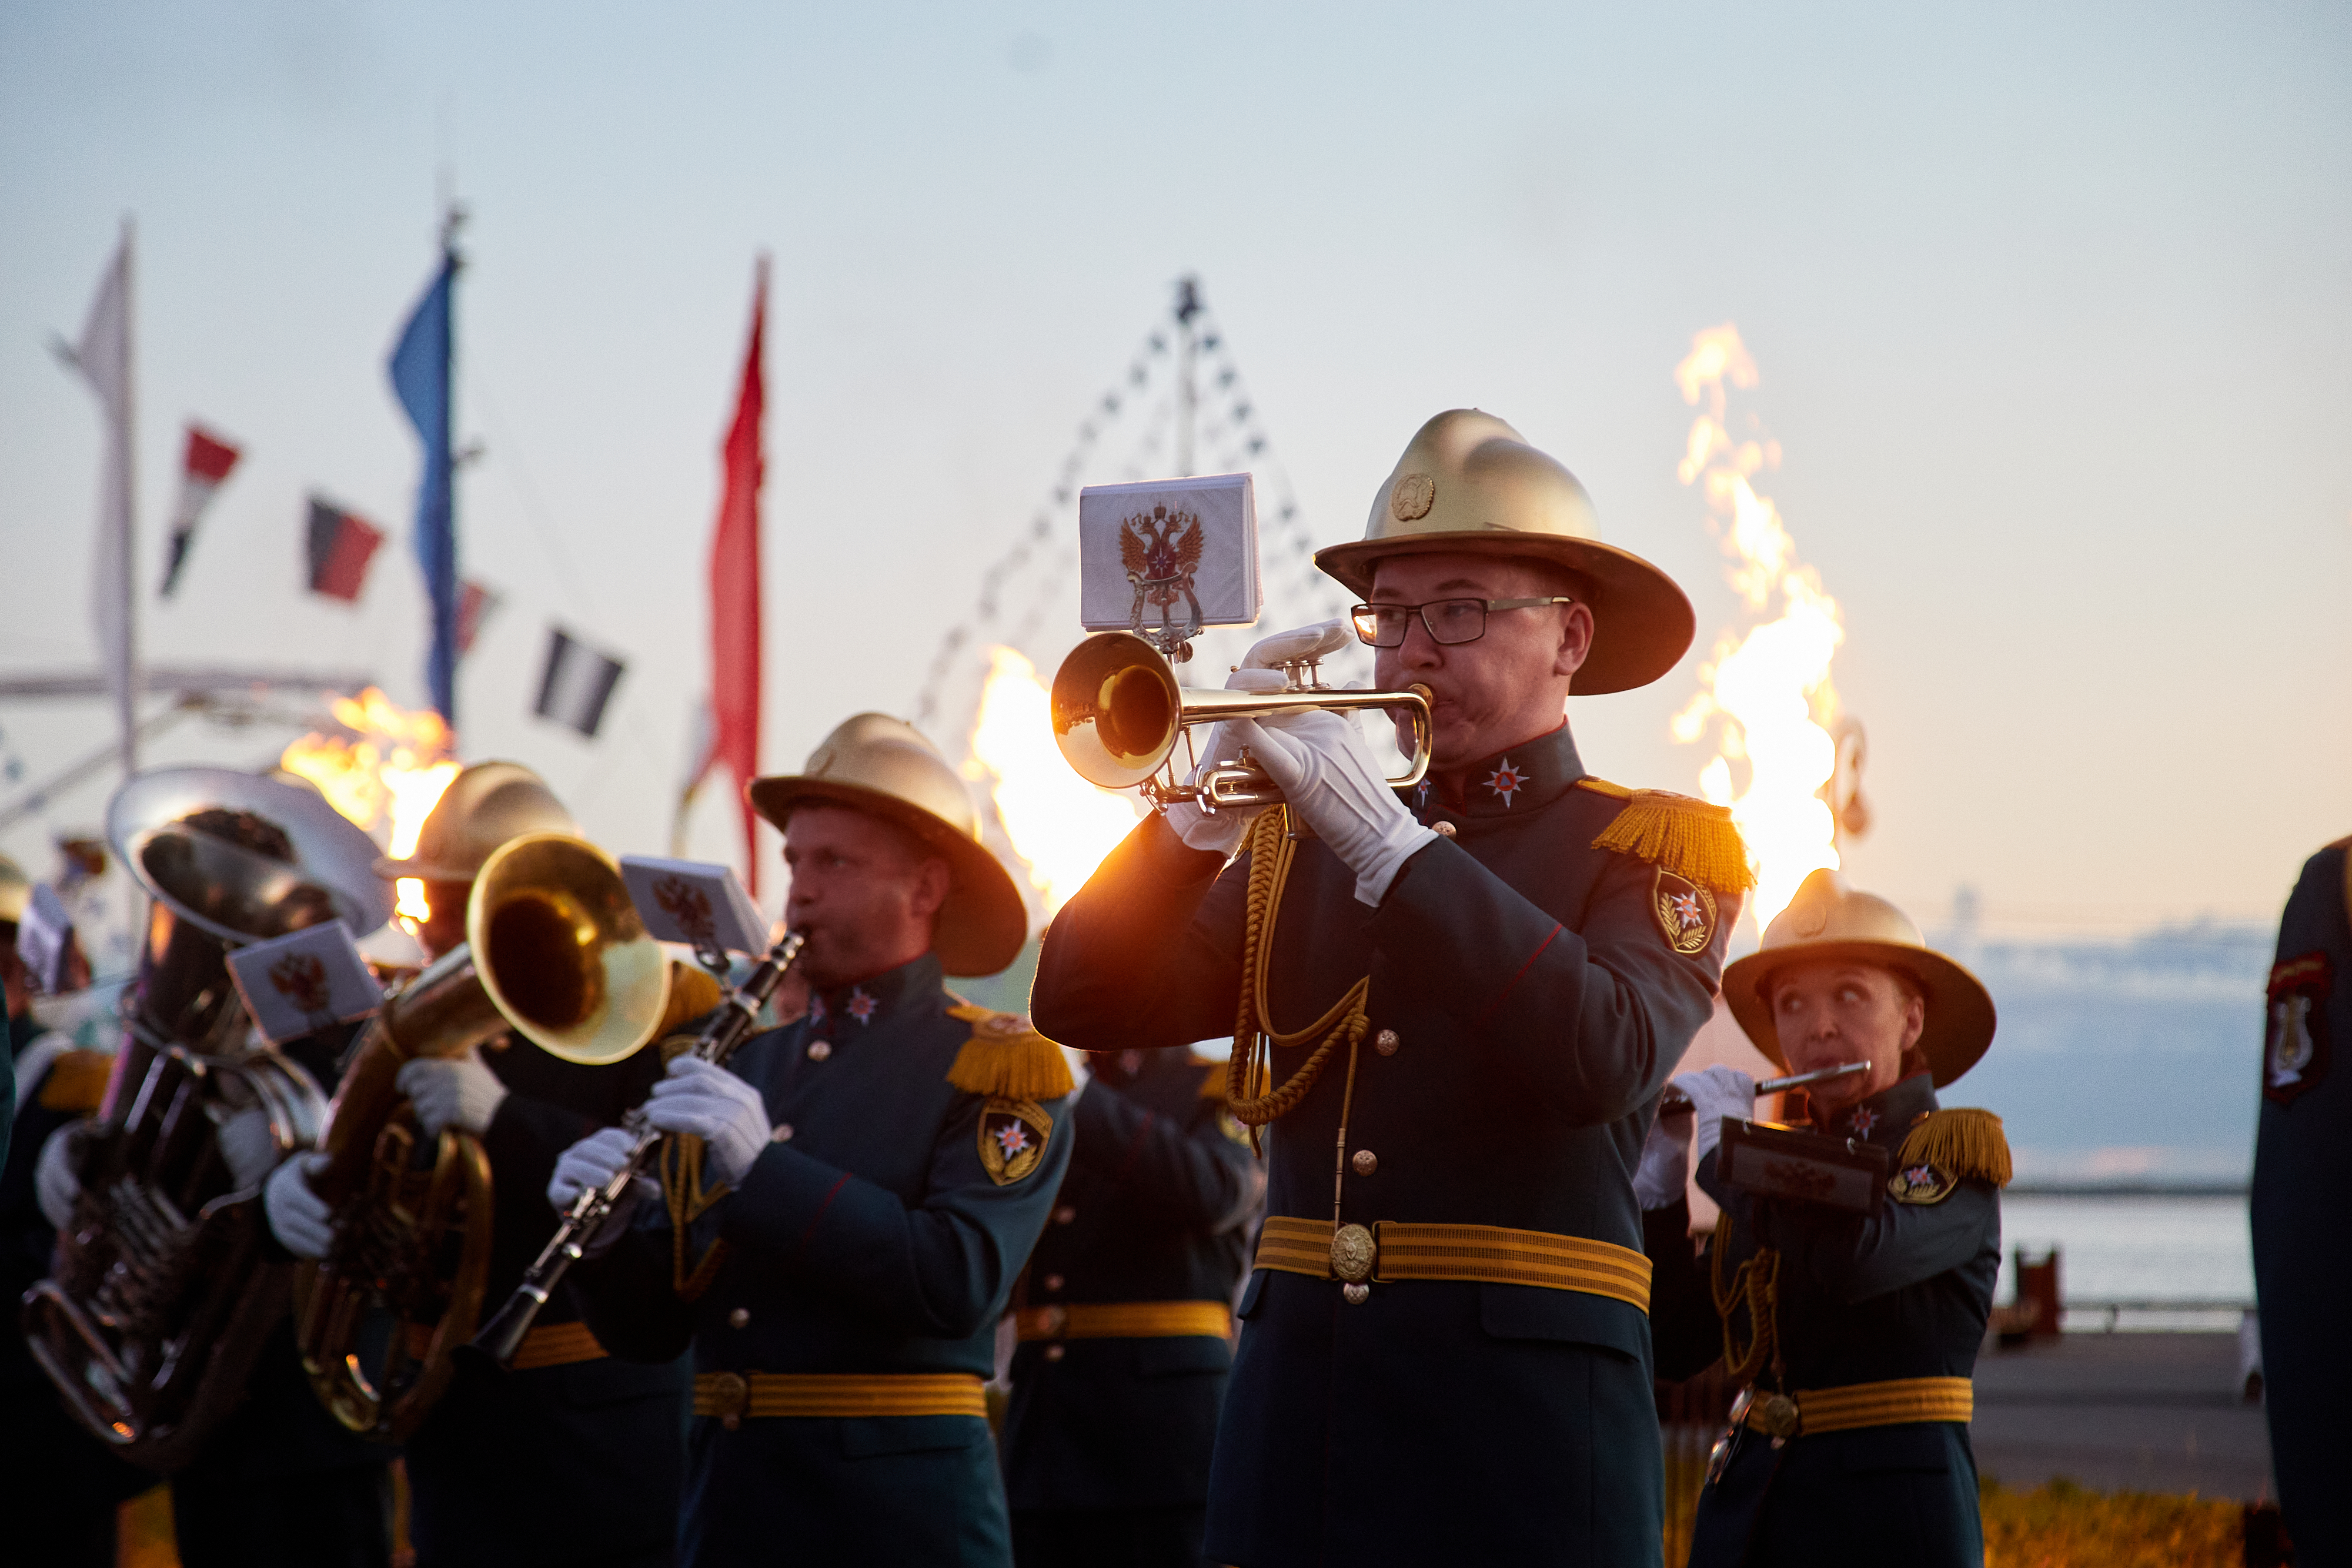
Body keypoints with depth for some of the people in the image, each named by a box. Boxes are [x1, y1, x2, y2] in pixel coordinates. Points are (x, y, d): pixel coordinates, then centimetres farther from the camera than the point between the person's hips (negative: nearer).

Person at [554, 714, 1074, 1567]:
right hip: (728, 1495, 5)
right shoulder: (740, 1068, 14)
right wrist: (608, 1233, -9)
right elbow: (648, 1327, 12)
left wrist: (763, 1169, -21)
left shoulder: (1002, 1066, -1)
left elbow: (958, 1284, -17)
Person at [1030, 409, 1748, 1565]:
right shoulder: (1299, 849, 16)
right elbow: (1087, 1005, 6)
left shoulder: (1651, 849, 3)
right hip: (1295, 1411, 4)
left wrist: (1388, 837, -18)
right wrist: (1210, 803, -8)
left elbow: (1606, 1061, -18)